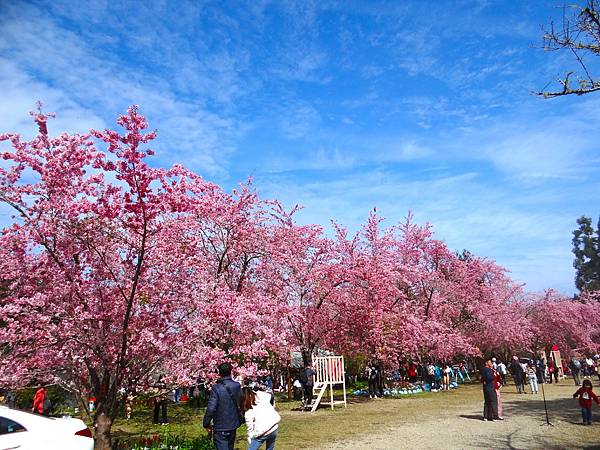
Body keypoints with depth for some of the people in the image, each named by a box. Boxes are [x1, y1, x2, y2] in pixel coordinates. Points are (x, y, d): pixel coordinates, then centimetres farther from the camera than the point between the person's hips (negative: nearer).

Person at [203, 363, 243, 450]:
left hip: (220, 427, -6)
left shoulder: (216, 388, -20)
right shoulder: (237, 386, -4)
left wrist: (206, 424, -10)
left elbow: (211, 408, -22)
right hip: (233, 425, 6)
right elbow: (241, 403, 7)